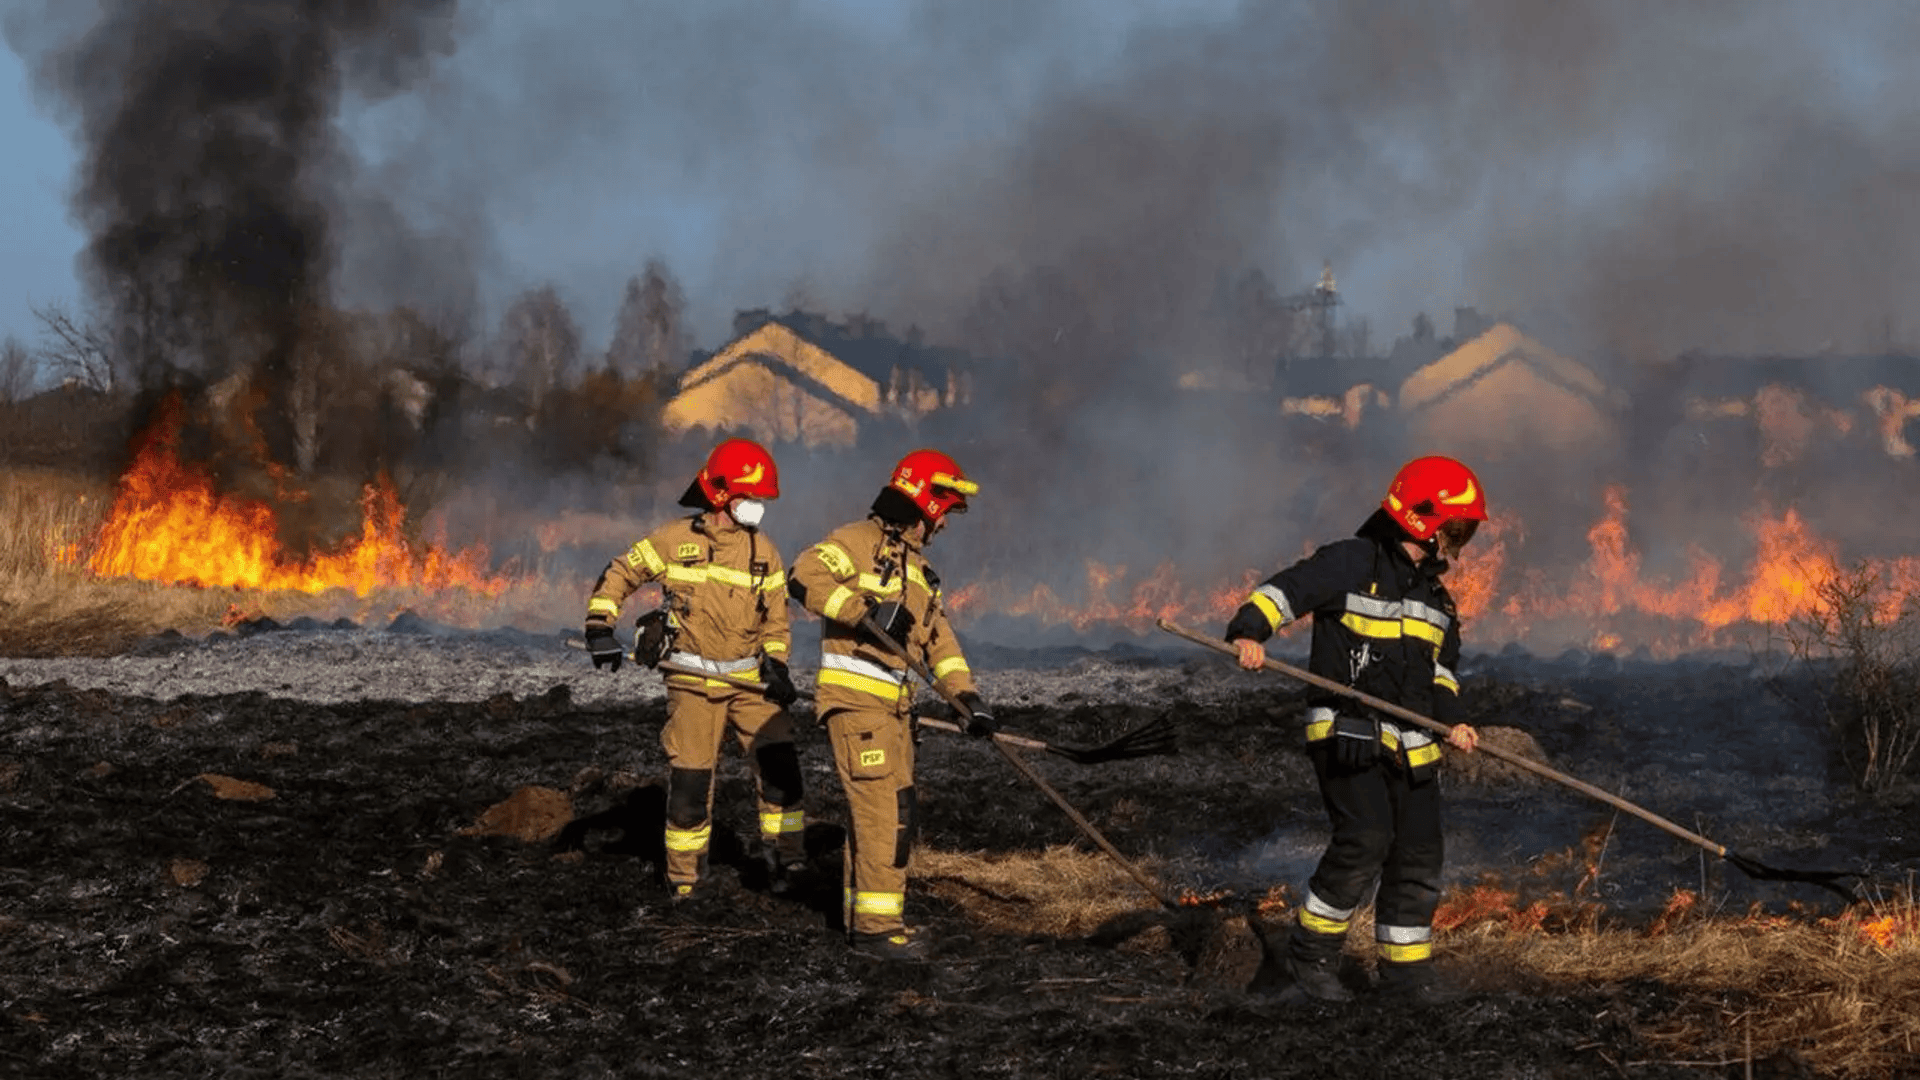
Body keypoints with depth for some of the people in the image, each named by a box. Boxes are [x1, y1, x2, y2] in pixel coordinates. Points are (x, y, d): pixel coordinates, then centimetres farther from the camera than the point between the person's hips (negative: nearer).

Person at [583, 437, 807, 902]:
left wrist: (776, 663, -6)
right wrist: (600, 628, -9)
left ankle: (784, 855, 0)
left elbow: (775, 617, 10)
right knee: (690, 779, -1)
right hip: (693, 683, -2)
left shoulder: (763, 551, 4)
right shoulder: (675, 540, -4)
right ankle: (686, 876, 14)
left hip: (749, 679, 2)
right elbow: (618, 576, 3)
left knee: (778, 759, -13)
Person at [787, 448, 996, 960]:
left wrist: (967, 695, 1)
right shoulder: (859, 542, -9)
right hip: (855, 699, -10)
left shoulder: (917, 568, 20)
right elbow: (806, 577, -25)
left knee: (894, 813, 13)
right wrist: (866, 611, -27)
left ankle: (866, 918, 22)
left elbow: (938, 637, 15)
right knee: (881, 812, -12)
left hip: (893, 705, 10)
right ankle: (875, 926, -9)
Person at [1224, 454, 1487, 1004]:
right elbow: (1285, 590, -14)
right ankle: (1311, 953, -7)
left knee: (1418, 855, 7)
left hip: (1410, 744, 8)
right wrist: (1249, 631, -32)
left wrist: (1450, 720, 8)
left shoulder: (1434, 593, 19)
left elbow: (1442, 666, 25)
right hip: (1346, 733, -8)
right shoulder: (1352, 563, -6)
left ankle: (1405, 968, 20)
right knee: (1365, 838, -21)